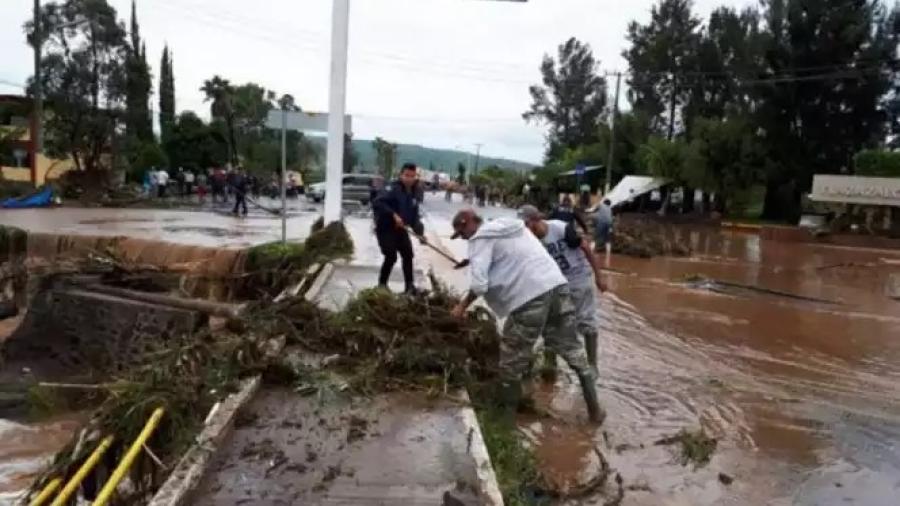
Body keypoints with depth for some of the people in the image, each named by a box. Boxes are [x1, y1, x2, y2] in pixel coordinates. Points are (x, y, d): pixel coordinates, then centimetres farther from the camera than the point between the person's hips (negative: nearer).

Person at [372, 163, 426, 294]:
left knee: (408, 255, 10)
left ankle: (409, 286, 22)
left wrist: (419, 232, -6)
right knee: (391, 257, -13)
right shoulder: (393, 189, -19)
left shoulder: (412, 194, 6)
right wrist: (393, 214, -38)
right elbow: (377, 203, -33)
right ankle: (381, 285, 6)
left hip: (400, 229, 8)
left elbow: (415, 216, 9)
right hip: (385, 228, -8)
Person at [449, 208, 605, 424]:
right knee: (570, 347, 18)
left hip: (530, 296, -8)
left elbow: (479, 283, -10)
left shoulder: (481, 239, -1)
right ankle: (594, 408, 26)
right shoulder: (512, 225, 25)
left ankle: (507, 410, 24)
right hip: (557, 285, 8)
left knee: (512, 356, 10)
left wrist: (463, 306, 4)